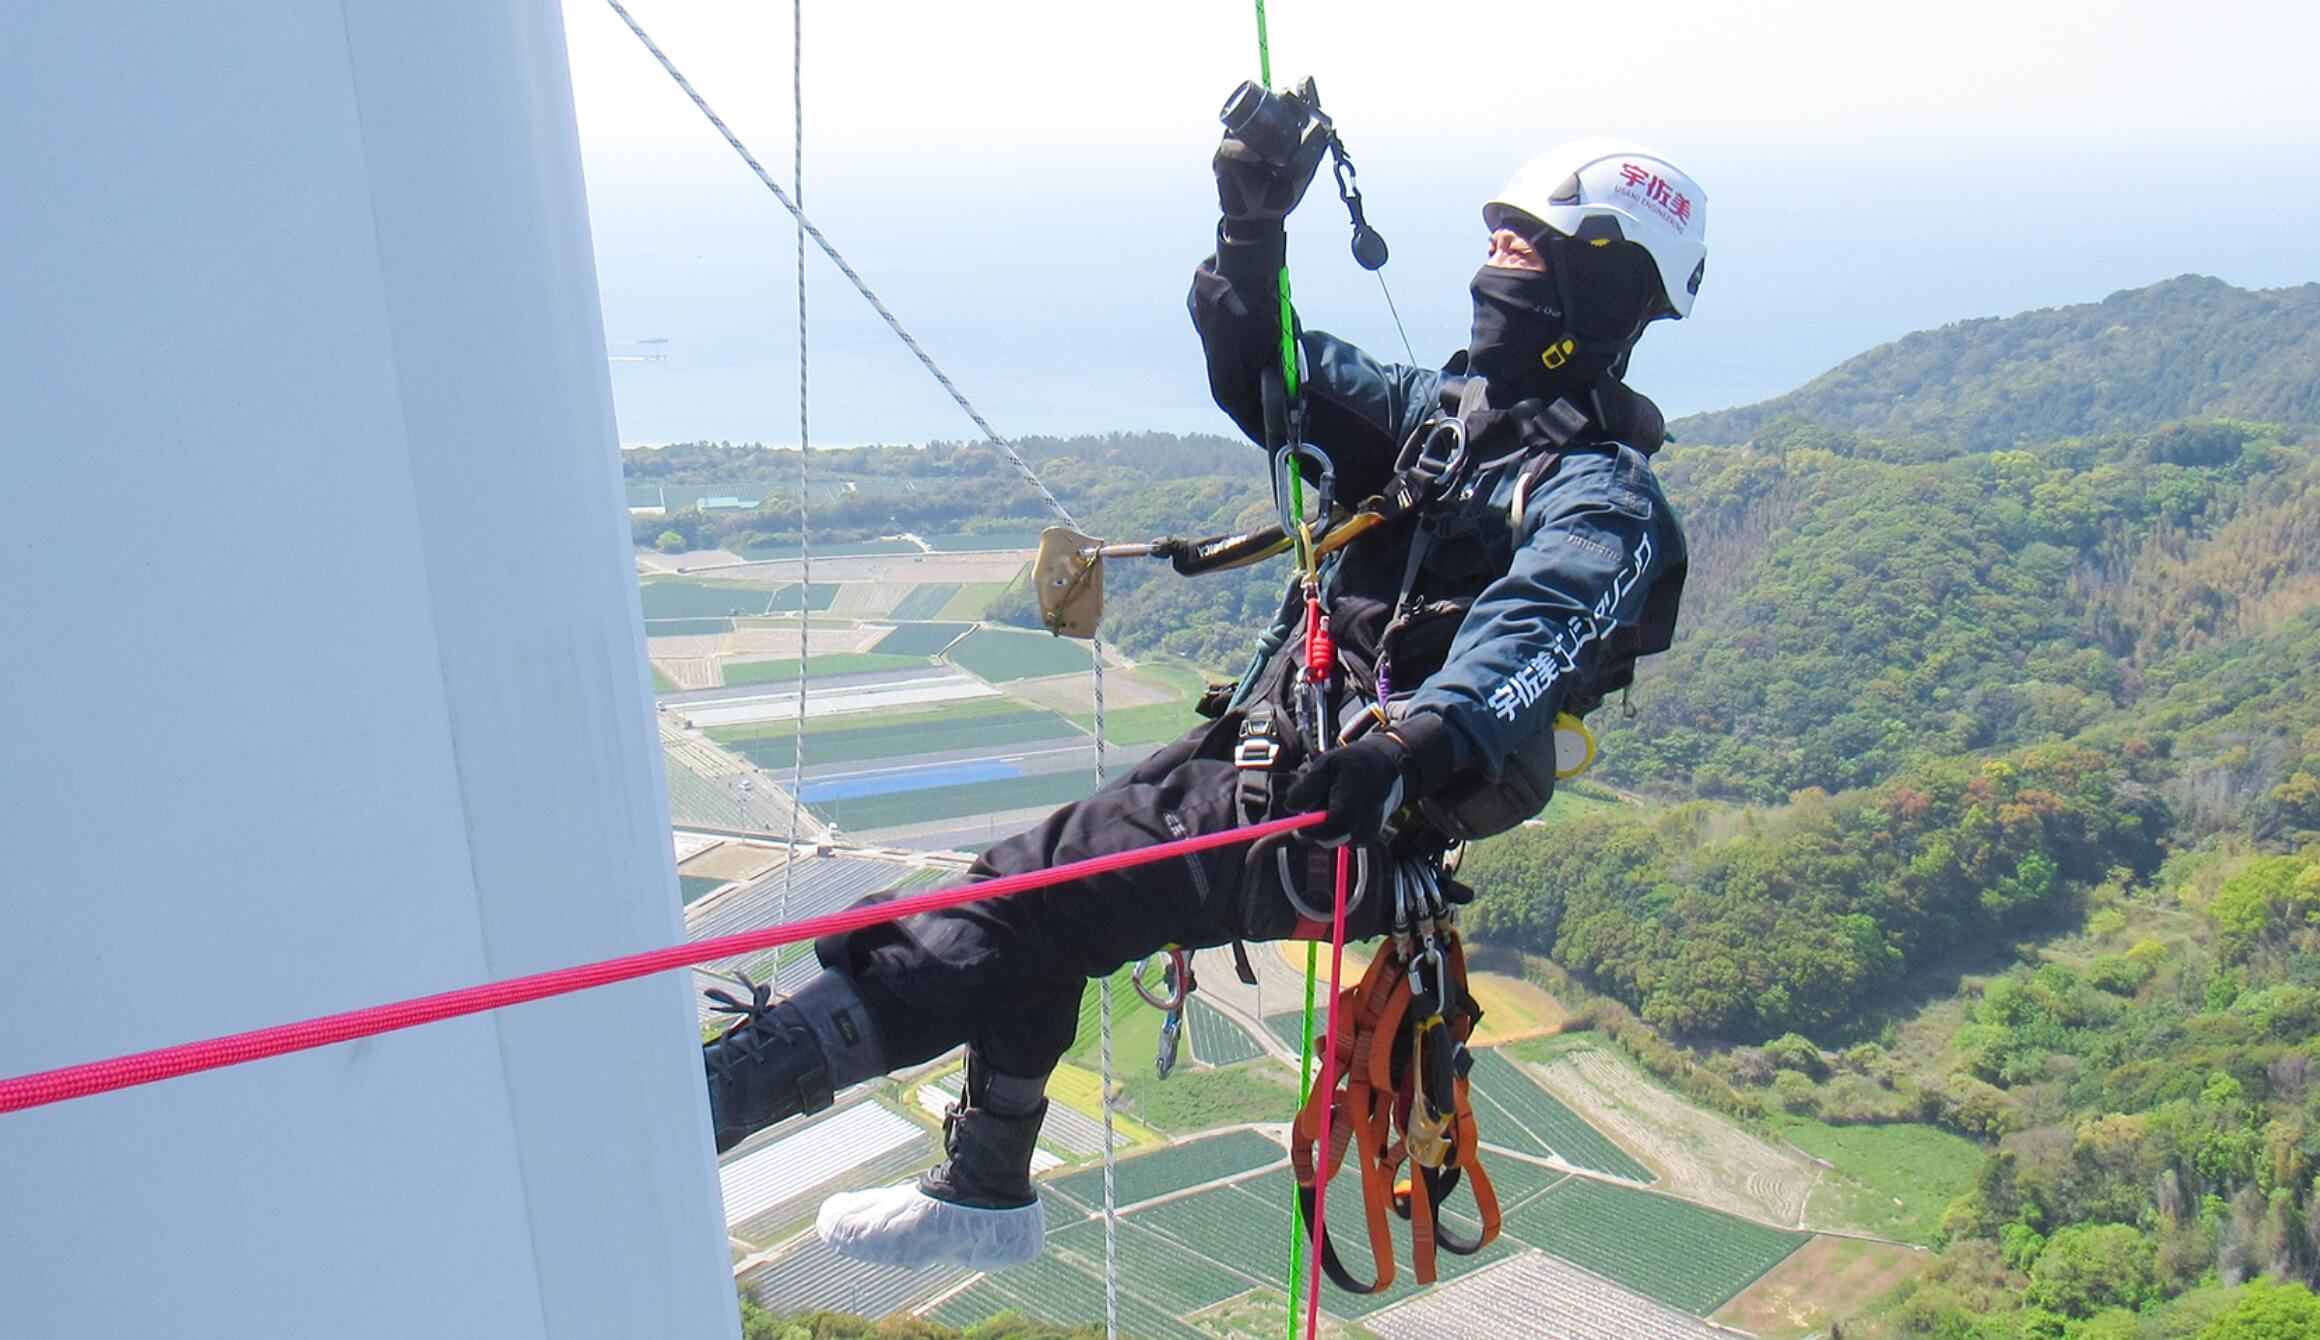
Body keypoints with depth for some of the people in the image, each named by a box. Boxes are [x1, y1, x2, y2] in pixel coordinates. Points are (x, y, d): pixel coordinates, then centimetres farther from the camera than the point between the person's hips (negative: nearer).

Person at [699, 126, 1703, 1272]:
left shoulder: (1603, 497, -12)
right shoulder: (1450, 411, 15)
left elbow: (1531, 641, -33)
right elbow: (1269, 371, 15)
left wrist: (1414, 751, -53)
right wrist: (1253, 222, -2)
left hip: (1339, 827, -10)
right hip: (1264, 750, 10)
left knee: (1032, 894, -19)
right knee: (1037, 906, 20)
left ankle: (708, 1095, -18)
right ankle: (986, 1194, 35)